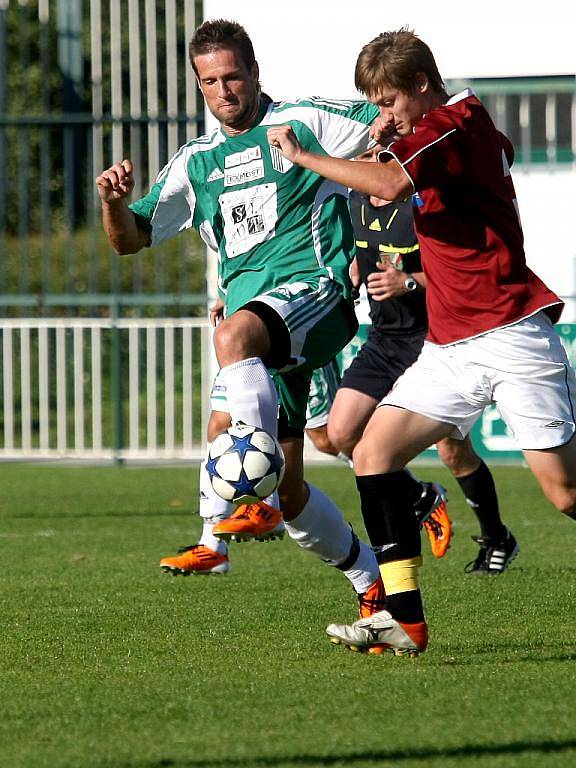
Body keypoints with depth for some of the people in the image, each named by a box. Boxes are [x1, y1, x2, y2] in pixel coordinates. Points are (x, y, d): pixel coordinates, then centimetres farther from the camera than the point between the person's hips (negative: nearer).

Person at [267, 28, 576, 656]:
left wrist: (302, 156, -14)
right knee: (373, 452, -3)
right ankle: (404, 618, -6)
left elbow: (390, 184, -24)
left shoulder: (458, 120, -10)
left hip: (510, 335, -10)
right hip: (451, 345, 10)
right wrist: (380, 141, 11)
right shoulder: (440, 134, 20)